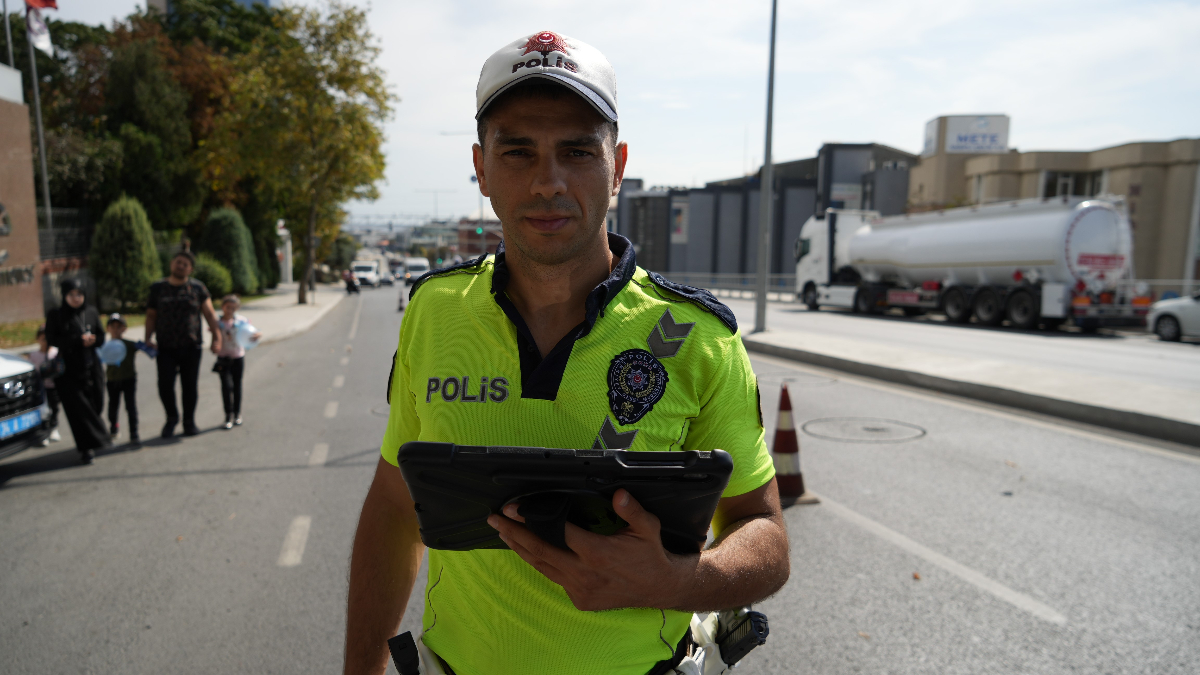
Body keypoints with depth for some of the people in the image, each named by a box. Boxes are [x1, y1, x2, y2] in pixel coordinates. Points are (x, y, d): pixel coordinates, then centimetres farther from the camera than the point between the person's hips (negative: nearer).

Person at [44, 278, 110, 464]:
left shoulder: (91, 312, 7)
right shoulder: (55, 315, -1)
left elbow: (101, 337, 10)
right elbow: (52, 339, -6)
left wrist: (92, 340, -13)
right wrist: (78, 340, -18)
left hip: (91, 366, 3)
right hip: (67, 368, -3)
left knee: (95, 405, 2)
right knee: (78, 407, -6)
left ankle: (87, 445, 23)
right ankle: (88, 448, -1)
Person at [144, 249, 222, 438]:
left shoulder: (197, 288, 5)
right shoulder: (158, 288, 7)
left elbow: (209, 314, 3)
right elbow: (151, 316, 10)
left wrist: (217, 337, -7)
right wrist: (148, 339, -3)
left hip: (191, 346, 0)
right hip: (166, 348, 0)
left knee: (190, 386, 4)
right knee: (165, 385, -8)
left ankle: (189, 422, 20)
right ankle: (172, 417, 17)